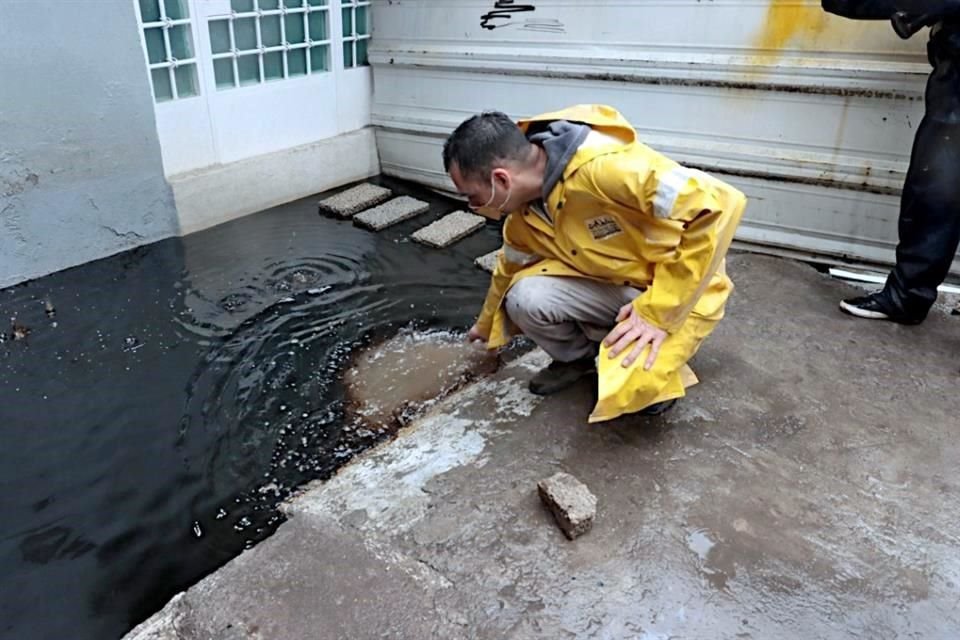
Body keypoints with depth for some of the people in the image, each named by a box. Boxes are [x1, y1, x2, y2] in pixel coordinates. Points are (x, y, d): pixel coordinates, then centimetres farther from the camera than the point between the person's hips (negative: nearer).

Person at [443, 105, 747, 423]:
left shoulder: (603, 166, -34)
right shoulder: (523, 209, -7)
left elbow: (718, 205, -34)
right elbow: (511, 268, 14)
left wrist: (659, 312, -30)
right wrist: (487, 325, 30)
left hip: (678, 292, -6)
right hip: (609, 283, 6)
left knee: (635, 390, -26)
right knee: (525, 298, -18)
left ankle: (657, 364, 9)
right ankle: (581, 357, 11)